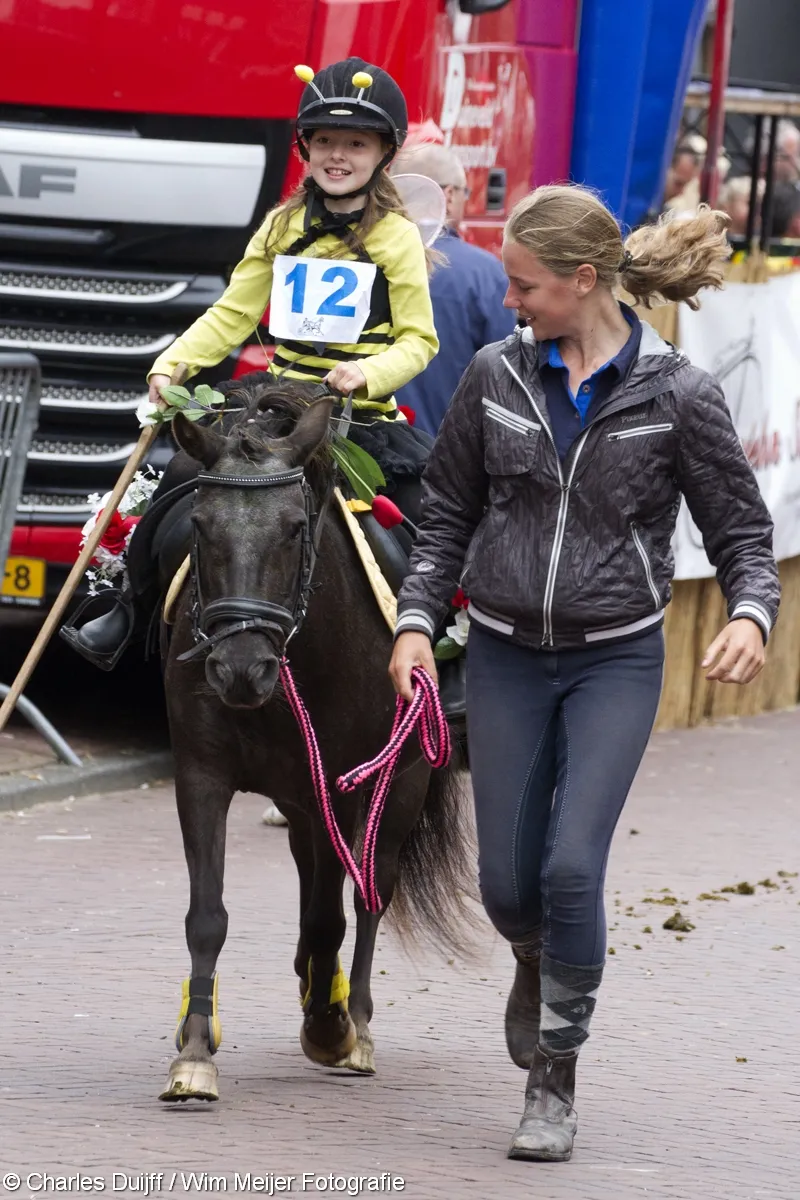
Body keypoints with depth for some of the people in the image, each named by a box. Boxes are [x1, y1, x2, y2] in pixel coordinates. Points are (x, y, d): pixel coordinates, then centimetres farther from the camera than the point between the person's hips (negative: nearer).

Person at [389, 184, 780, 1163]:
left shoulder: (678, 396, -10)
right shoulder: (497, 377, -2)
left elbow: (742, 531, -3)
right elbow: (447, 516, 8)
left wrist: (750, 614, -23)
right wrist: (417, 618, -5)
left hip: (615, 660, -3)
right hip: (506, 656, 3)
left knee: (572, 866, -15)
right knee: (506, 880, 6)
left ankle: (554, 1083, 0)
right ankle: (539, 967, 43)